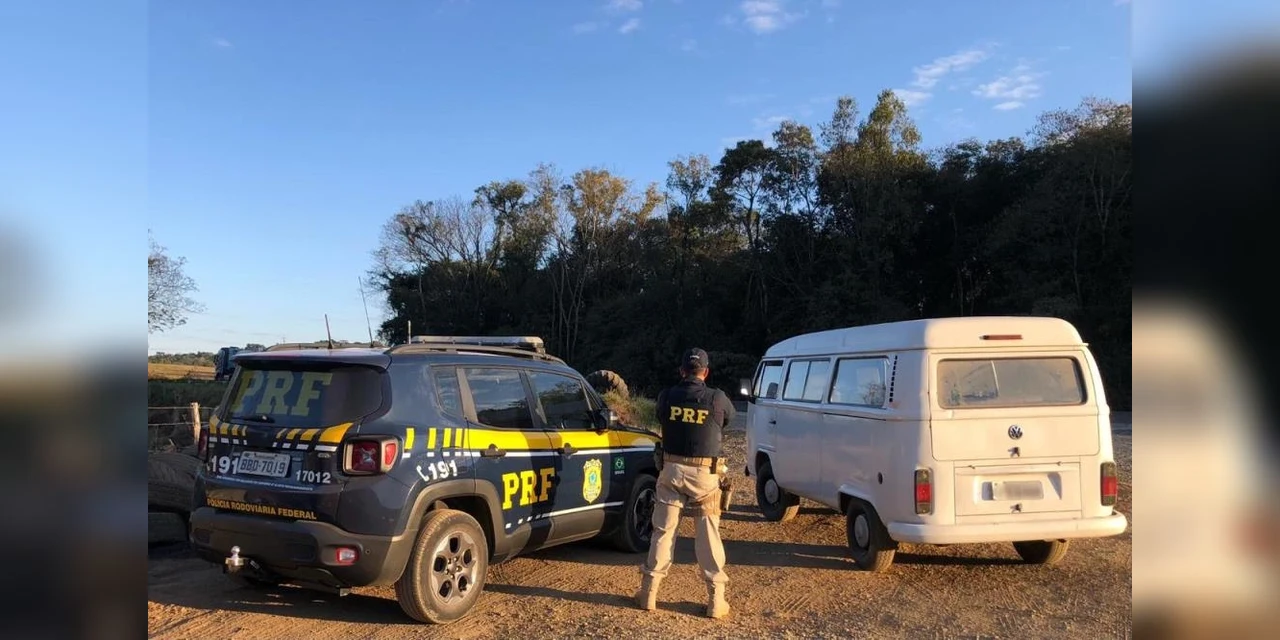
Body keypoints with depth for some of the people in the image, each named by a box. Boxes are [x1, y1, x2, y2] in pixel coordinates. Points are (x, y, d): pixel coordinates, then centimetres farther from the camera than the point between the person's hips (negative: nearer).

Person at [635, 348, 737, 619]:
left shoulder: (667, 396, -2)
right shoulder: (717, 399, -6)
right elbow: (729, 420, 14)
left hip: (671, 470, 2)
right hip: (704, 474, -1)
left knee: (663, 531, 10)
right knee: (708, 535, 6)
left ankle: (649, 592, 16)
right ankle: (716, 599, 10)